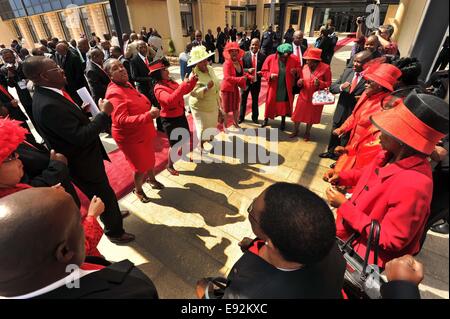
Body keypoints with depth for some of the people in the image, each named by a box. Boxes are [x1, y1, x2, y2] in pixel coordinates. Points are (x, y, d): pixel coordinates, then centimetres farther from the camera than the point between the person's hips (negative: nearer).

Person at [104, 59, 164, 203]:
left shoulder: (126, 85, 2)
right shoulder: (114, 93, -26)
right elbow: (121, 120, -35)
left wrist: (150, 109, 3)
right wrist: (148, 115, -44)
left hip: (143, 132, 8)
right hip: (131, 137, -8)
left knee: (150, 159, 24)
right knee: (141, 166, 7)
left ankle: (151, 179, 51)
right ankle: (138, 190, 35)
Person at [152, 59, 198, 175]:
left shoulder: (170, 81, 2)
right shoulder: (159, 88, -21)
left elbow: (184, 91, 13)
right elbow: (170, 100, -40)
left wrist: (193, 80, -4)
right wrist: (186, 82, -39)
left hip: (181, 115, 8)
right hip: (170, 119, -8)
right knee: (174, 145, 2)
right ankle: (169, 166, 25)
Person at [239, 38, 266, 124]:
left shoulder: (262, 56, -3)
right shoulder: (245, 55, -6)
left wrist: (262, 73, -18)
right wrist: (248, 70, -22)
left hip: (256, 81, 1)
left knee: (255, 100, 14)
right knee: (243, 99, 12)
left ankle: (255, 117, 30)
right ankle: (241, 117, 27)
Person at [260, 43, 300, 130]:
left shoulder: (294, 59, -6)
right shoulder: (270, 58, -9)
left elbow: (300, 70, 4)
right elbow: (264, 71, -3)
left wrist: (296, 72, -18)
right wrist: (270, 75, -22)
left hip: (287, 89, 1)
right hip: (274, 88, -1)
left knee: (285, 105, 11)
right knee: (270, 103, 10)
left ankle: (283, 121, 31)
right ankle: (266, 120, 30)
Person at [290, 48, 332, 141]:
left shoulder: (325, 68, -14)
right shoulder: (305, 67, -2)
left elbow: (329, 83, -8)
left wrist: (320, 83, -27)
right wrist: (299, 82, -15)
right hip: (304, 96, 3)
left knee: (311, 116, 13)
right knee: (298, 114, 9)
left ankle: (307, 132, 32)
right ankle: (295, 131, 29)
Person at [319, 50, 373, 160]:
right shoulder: (347, 71, -1)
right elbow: (332, 87, 1)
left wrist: (363, 98, -28)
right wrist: (341, 86, -18)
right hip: (340, 111, 5)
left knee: (346, 138, 14)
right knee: (334, 134, 23)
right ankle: (331, 152, 47)